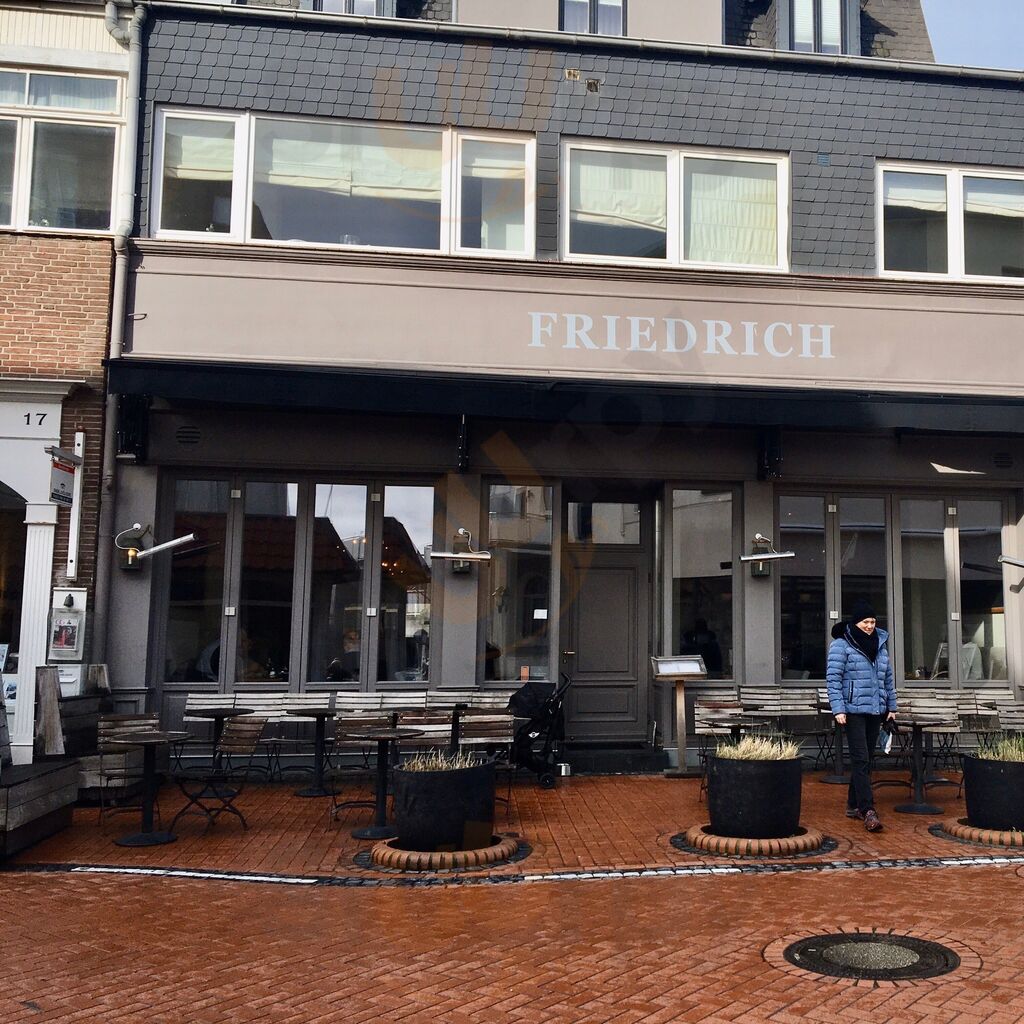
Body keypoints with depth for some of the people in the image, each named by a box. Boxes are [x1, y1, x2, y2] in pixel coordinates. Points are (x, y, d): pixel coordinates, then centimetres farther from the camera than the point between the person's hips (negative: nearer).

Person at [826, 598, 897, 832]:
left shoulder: (879, 644, 15)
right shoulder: (841, 645, -6)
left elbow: (888, 678, 21)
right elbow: (833, 679, -10)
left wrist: (891, 707, 18)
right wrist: (838, 709, -17)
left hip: (875, 711, 7)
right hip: (853, 711, -7)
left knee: (865, 760, 10)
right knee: (861, 759, -12)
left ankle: (853, 805, 20)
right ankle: (868, 811, -15)